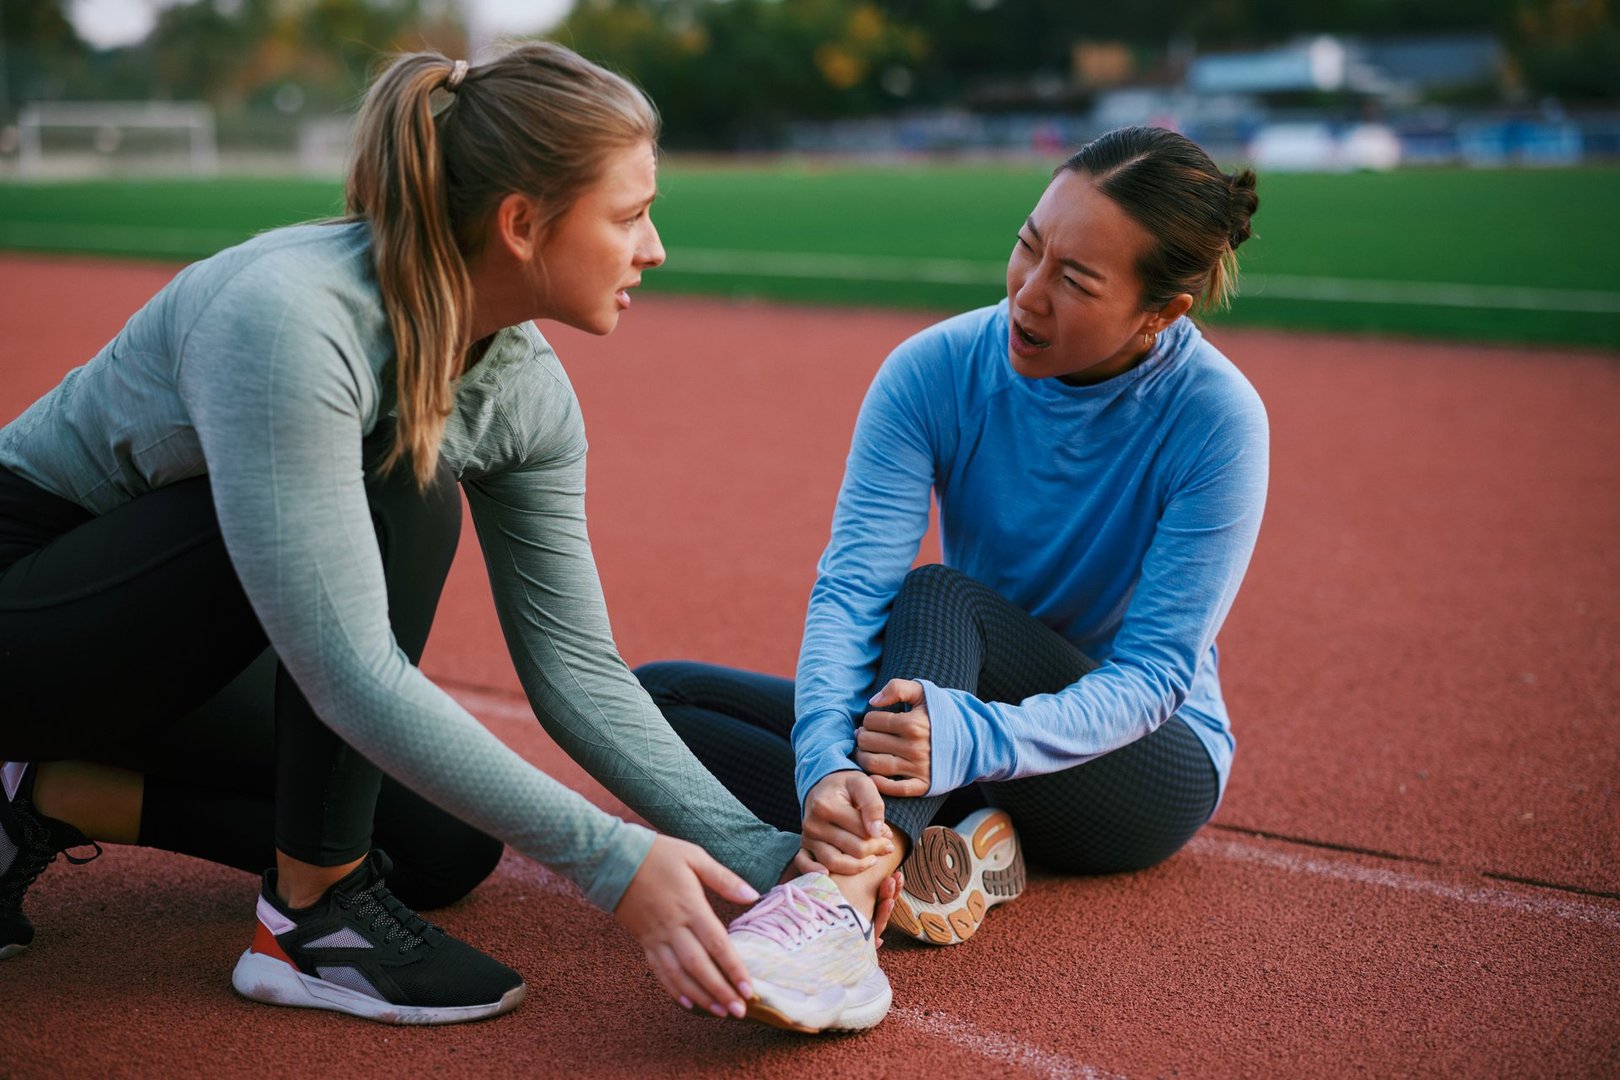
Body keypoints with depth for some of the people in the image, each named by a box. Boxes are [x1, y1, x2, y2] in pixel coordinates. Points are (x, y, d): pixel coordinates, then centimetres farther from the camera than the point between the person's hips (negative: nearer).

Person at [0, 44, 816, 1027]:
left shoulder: (526, 391, -9)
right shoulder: (288, 318, -34)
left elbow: (575, 665, -6)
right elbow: (348, 673, -37)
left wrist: (764, 856, -15)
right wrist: (613, 858, -37)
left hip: (173, 642, 8)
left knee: (446, 847, 1)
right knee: (398, 491, -29)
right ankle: (312, 918, -15)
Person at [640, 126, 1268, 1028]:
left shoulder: (1216, 418, -20)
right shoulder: (935, 371, -13)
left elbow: (1154, 671, -24)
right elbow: (851, 587, -23)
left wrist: (975, 740, -43)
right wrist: (828, 760, -43)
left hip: (1147, 765, -4)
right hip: (975, 713, 4)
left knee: (941, 597, -34)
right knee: (654, 695, -13)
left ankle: (846, 893, -53)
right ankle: (945, 839, -27)